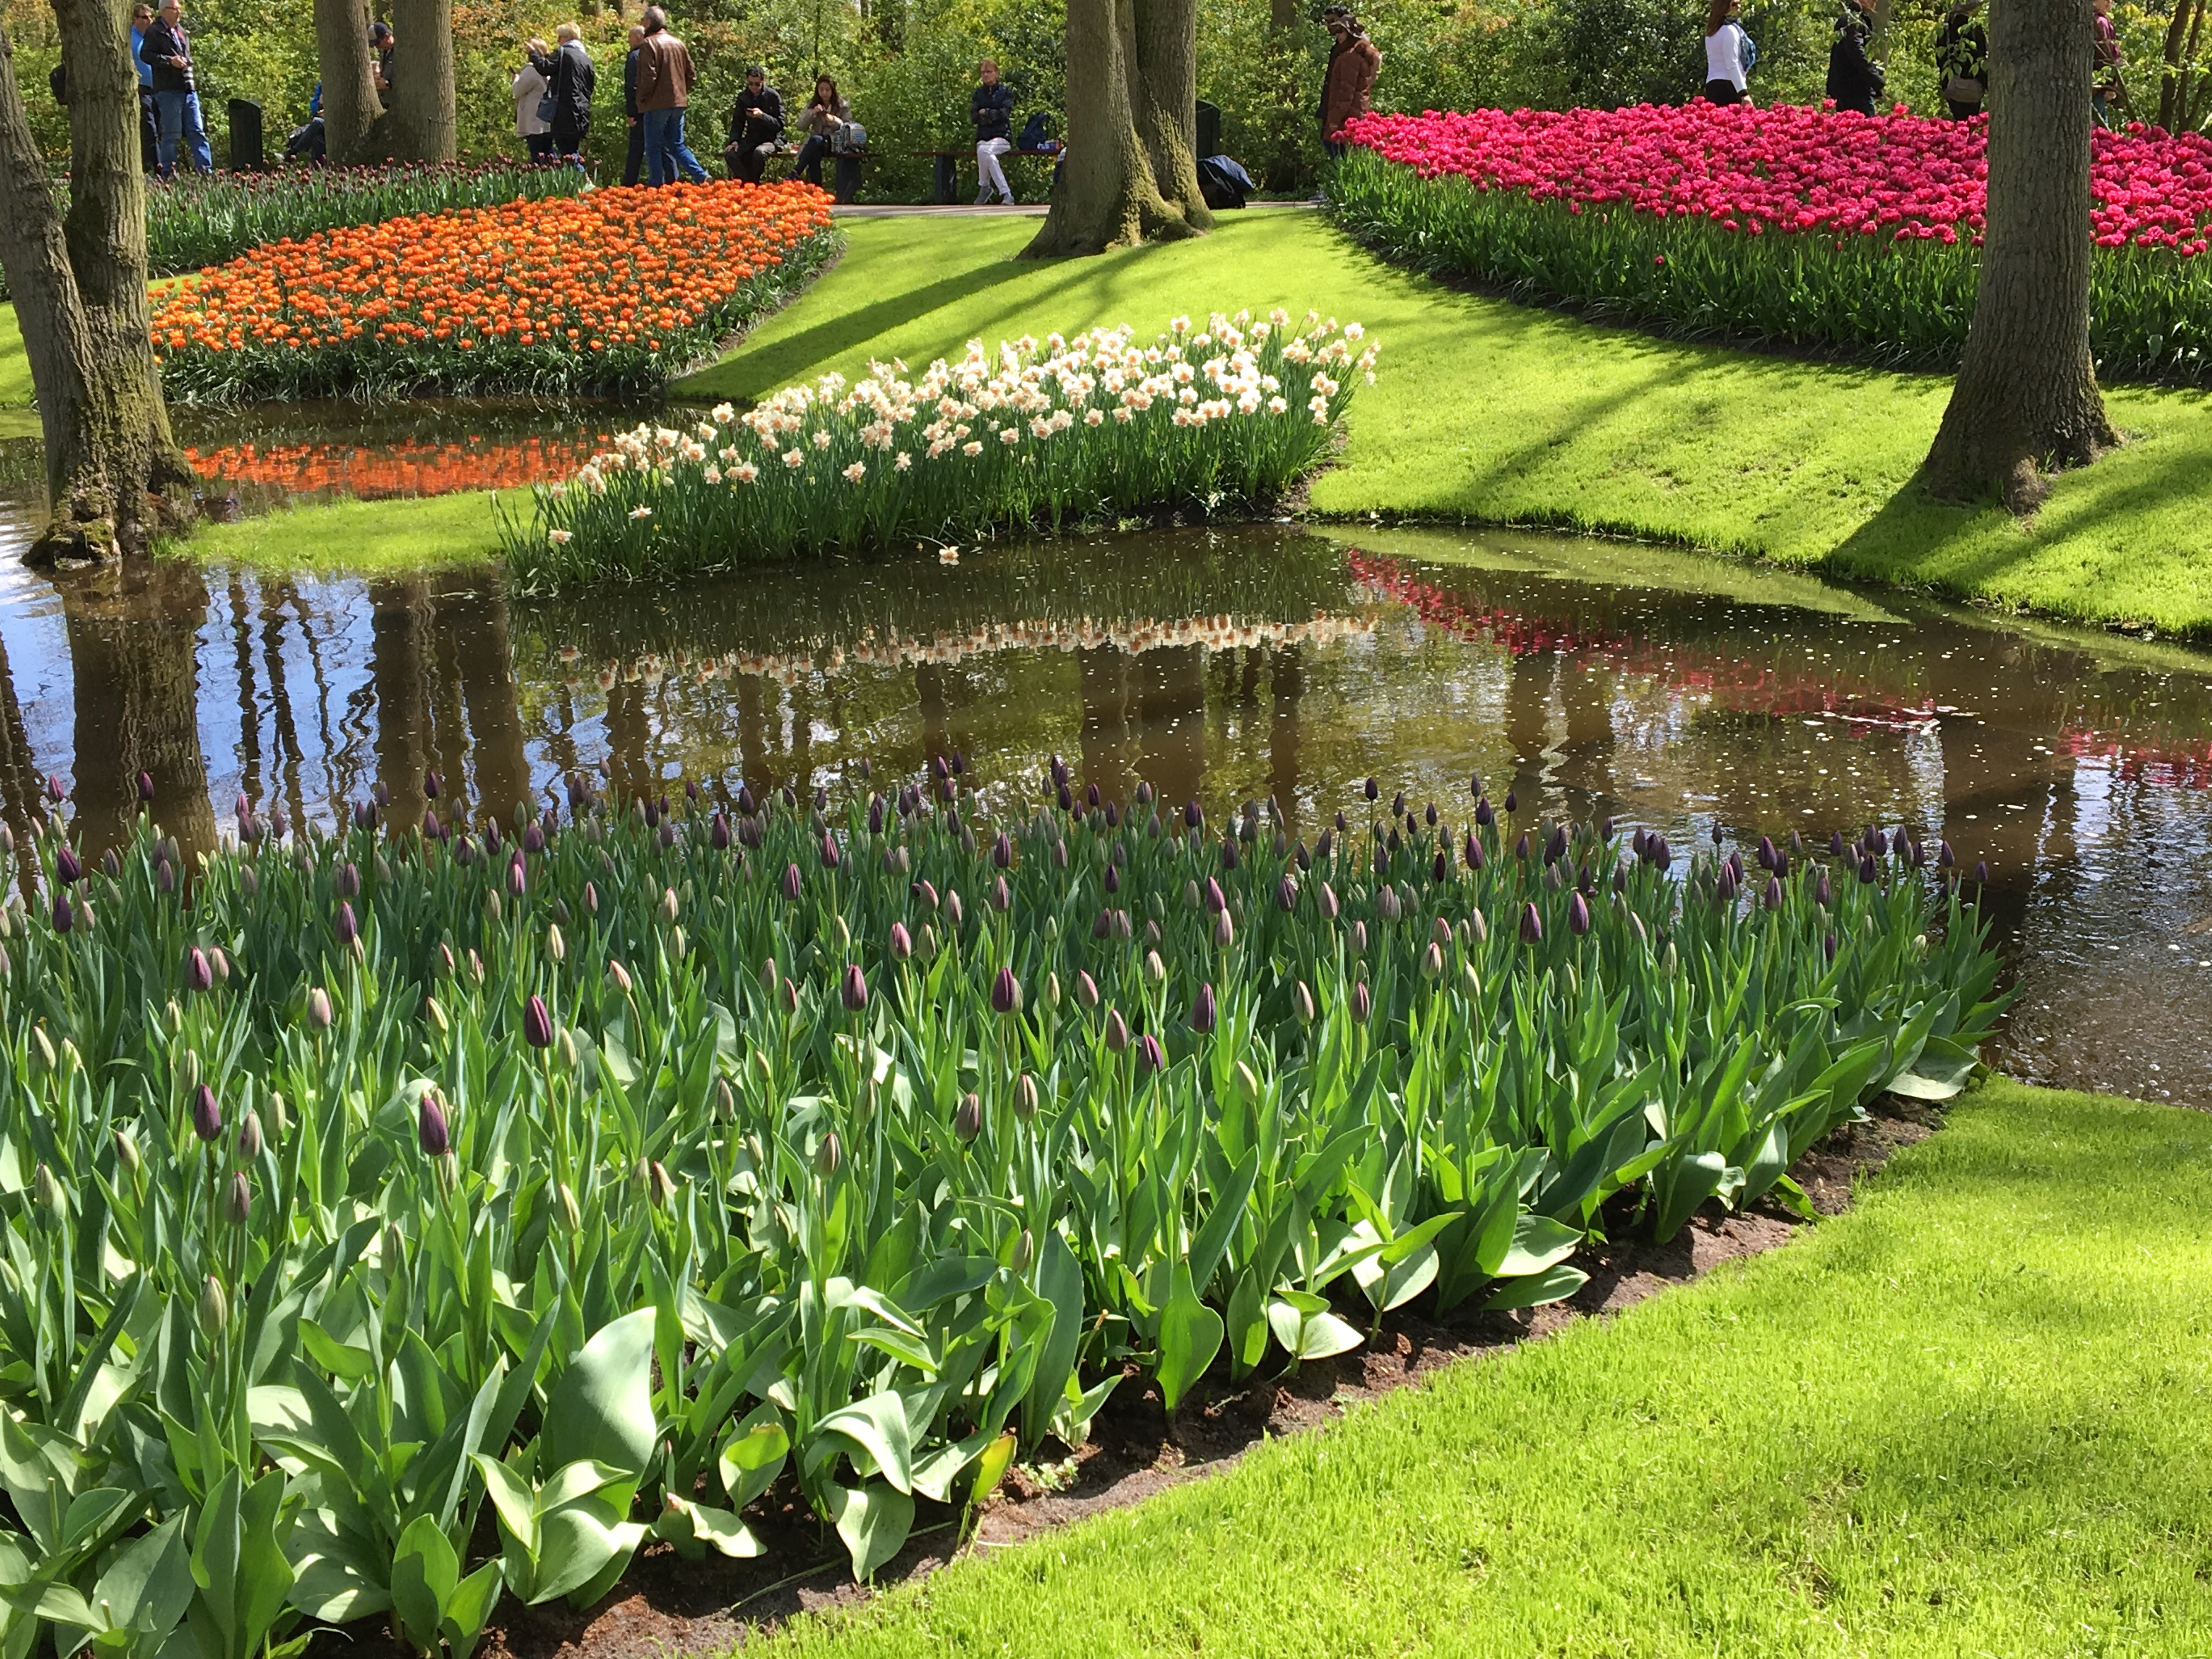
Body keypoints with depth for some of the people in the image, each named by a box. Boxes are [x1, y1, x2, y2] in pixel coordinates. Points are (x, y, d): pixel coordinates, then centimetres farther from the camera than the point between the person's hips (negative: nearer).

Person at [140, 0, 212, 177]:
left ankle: (206, 171, 5)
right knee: (172, 135, -5)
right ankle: (169, 175, 1)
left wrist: (186, 62, 15)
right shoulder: (154, 32, -3)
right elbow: (145, 55, -13)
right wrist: (170, 61, -19)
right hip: (168, 90, -7)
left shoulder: (182, 32, 20)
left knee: (197, 132, 5)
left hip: (188, 89, 7)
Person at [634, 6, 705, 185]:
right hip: (678, 103, 7)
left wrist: (643, 97, -6)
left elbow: (649, 76, -19)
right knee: (677, 145, 13)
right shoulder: (679, 44, 12)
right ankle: (702, 178, 1)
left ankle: (656, 185, -1)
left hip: (656, 104, -7)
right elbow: (692, 75, 13)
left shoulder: (649, 44, -10)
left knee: (653, 147, 0)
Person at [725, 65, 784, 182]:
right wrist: (734, 141, -7)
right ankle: (746, 182, -11)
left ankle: (754, 183, -13)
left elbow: (780, 124, -8)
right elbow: (737, 123, 11)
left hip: (771, 139, -4)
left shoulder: (773, 96, -6)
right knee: (729, 153, -23)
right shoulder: (743, 98, 7)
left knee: (759, 152, -37)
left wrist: (762, 116, -24)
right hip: (751, 140, 4)